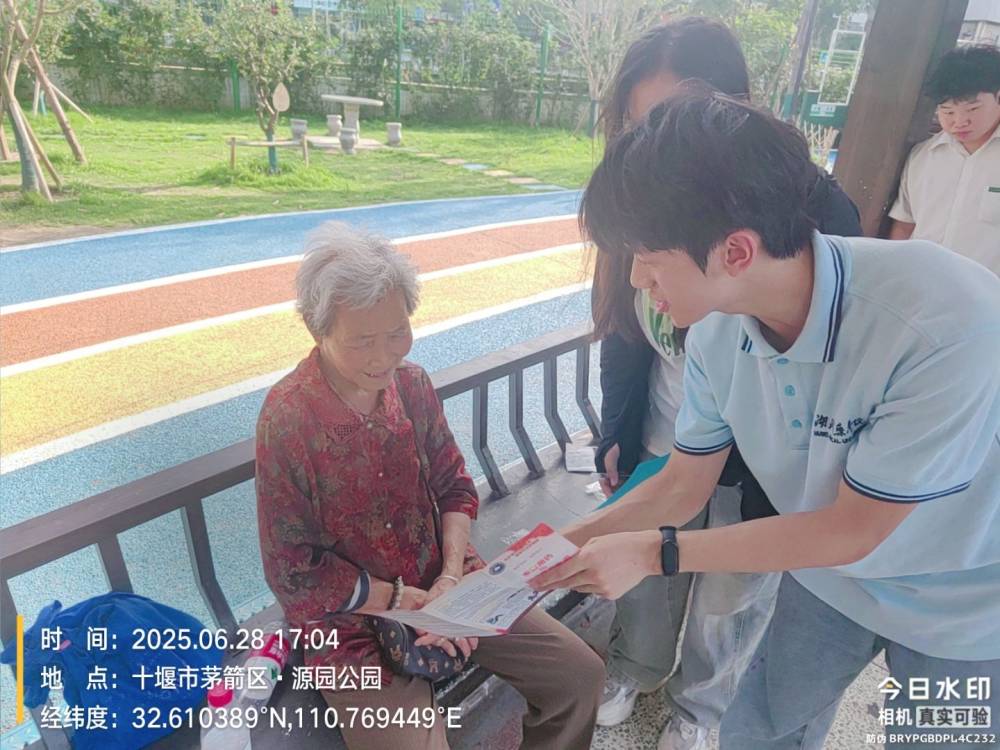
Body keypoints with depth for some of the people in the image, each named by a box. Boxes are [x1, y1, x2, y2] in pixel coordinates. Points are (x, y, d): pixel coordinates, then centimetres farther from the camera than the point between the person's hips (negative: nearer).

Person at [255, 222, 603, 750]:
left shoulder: (412, 384, -6)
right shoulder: (286, 421, -22)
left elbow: (454, 488, 2)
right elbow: (294, 575, -16)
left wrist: (452, 577, -13)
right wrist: (405, 601, -15)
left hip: (442, 584, 5)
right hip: (352, 624, -4)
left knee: (580, 674, 3)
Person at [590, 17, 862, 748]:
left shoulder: (812, 207, -22)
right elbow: (625, 331, 0)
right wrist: (617, 434, 4)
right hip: (659, 445, 3)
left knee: (730, 604, 19)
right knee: (643, 573, 22)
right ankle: (635, 667, 55)